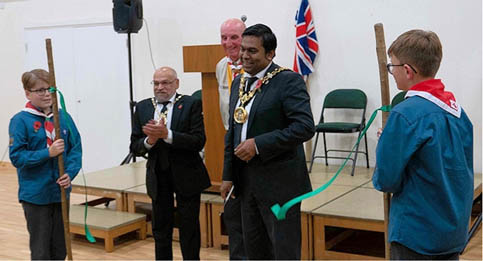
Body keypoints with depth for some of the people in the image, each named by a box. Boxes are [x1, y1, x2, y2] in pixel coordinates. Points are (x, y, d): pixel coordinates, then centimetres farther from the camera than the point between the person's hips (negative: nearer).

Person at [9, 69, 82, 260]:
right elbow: (16, 156, -13)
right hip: (35, 195, -4)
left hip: (61, 193, 4)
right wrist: (48, 153, -22)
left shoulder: (63, 117, 2)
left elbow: (76, 148, 2)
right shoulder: (20, 121, -9)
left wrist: (70, 173, -13)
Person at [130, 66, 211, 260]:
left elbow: (198, 141, -17)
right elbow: (135, 146, 3)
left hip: (186, 176, -3)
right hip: (157, 177, 3)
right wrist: (149, 140, -18)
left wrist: (167, 134, -26)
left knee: (189, 229, 8)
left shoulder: (191, 104, -7)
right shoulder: (143, 107, 4)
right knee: (160, 229, 13)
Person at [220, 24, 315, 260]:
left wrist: (259, 144, -22)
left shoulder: (289, 81, -12)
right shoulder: (239, 82, 11)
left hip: (279, 182, -7)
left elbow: (305, 127, -22)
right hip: (247, 181, 8)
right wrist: (228, 175, 12)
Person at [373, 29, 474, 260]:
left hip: (418, 236, -7)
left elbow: (386, 180, -19)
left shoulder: (405, 114, -20)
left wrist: (385, 145, 1)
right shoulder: (457, 109, 2)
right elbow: (464, 168, 12)